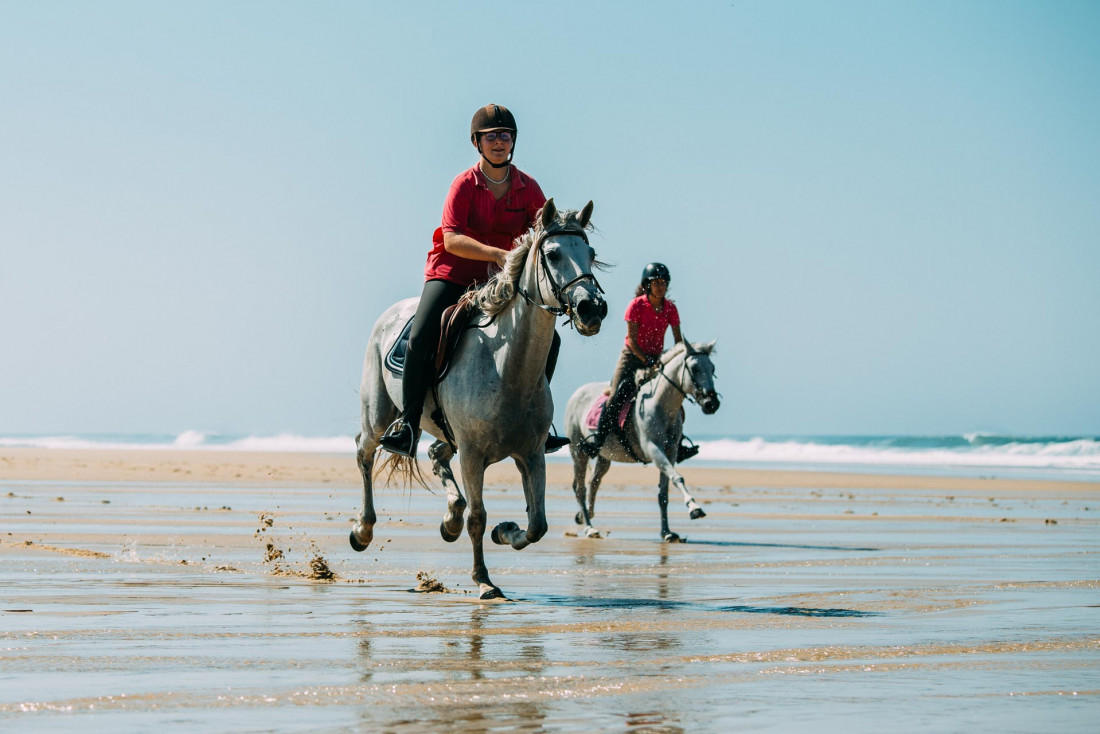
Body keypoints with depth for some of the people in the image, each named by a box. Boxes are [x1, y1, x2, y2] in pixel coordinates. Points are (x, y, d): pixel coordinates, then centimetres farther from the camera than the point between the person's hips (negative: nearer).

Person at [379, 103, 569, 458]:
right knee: (421, 338, -25)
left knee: (548, 339, -7)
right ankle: (408, 424, -11)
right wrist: (497, 253, -34)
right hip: (452, 273, -4)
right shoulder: (464, 184, -11)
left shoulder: (528, 188, 0)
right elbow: (452, 239, -21)